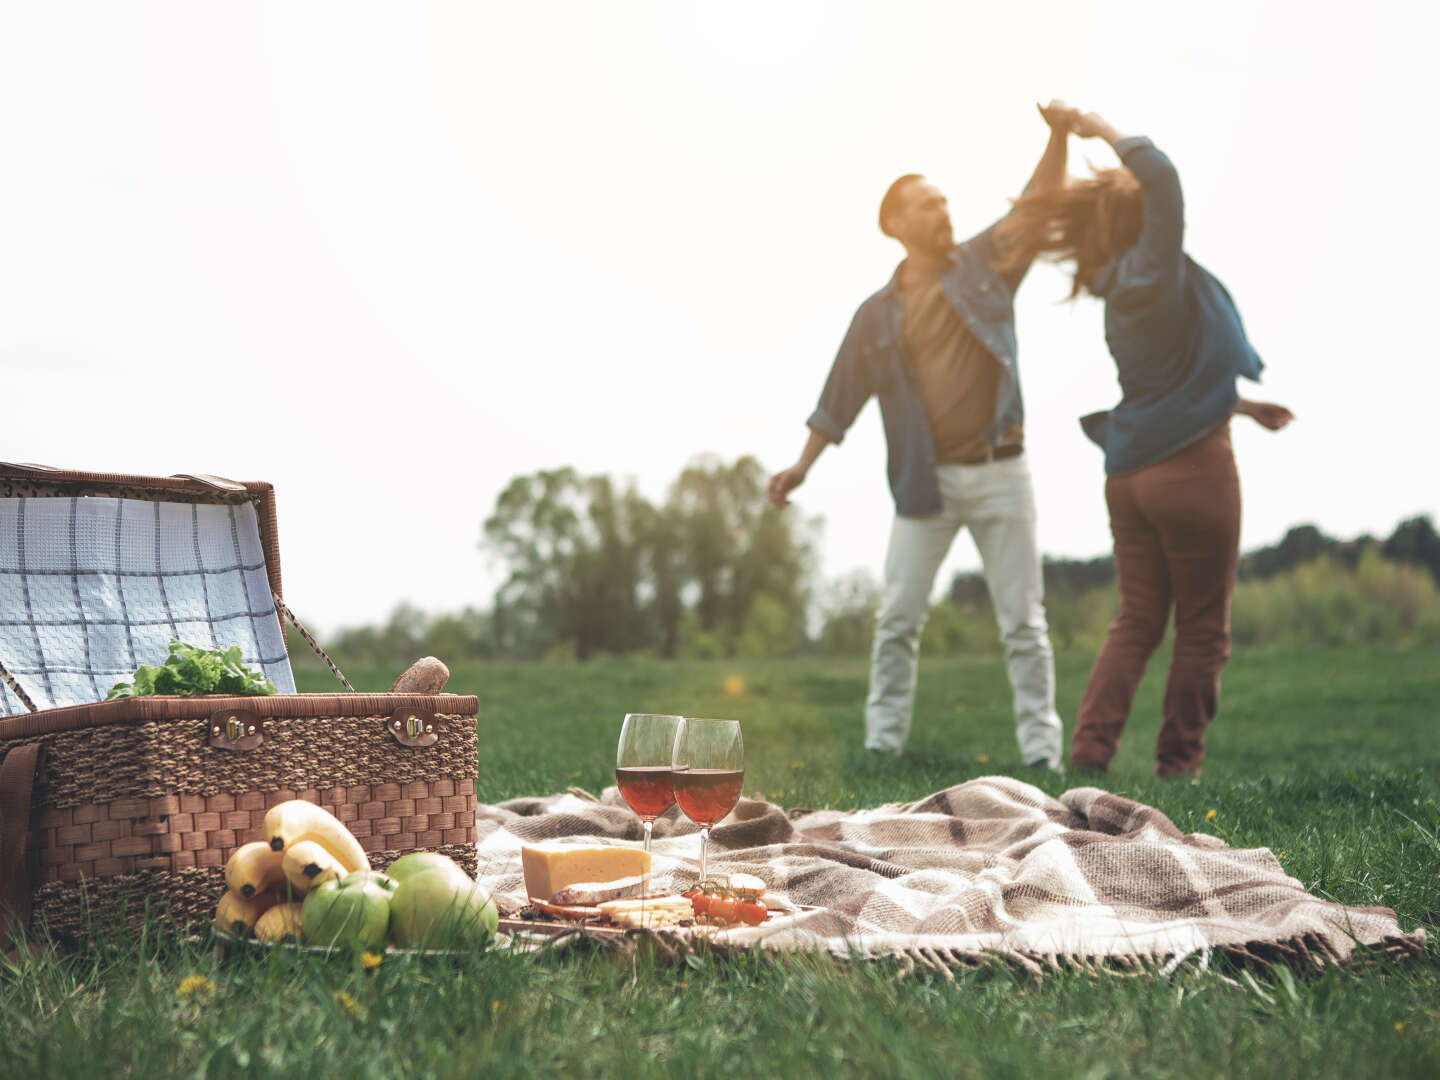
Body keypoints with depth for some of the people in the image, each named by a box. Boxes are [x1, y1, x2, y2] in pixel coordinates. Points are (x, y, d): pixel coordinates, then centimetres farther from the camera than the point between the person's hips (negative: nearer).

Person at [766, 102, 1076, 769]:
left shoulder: (985, 263, 6)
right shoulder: (878, 314, 6)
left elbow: (1039, 205, -1)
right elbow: (841, 396, 9)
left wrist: (1058, 136, -17)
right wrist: (802, 465, 4)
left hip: (999, 472, -1)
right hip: (926, 481, 1)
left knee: (1023, 619, 1)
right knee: (898, 618, 1)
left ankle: (1041, 750, 5)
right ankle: (882, 744, 10)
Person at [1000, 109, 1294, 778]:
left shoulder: (1117, 293, 11)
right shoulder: (1152, 271, -13)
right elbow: (1162, 176, -23)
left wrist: (1244, 407, 28)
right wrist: (1106, 132, -7)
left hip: (1131, 473, 7)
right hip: (1192, 467, -7)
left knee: (1137, 621, 13)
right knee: (1202, 629, 5)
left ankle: (1089, 748, 2)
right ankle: (1178, 766, 8)